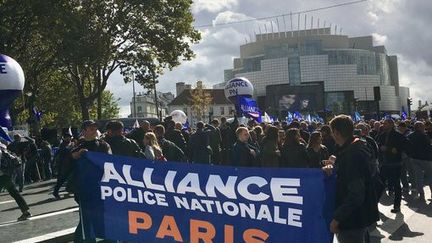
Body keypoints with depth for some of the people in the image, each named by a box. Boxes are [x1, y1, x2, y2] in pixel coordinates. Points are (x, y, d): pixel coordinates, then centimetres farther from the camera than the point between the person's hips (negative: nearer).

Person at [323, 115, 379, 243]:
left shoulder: (352, 154, -24)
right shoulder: (358, 146, 6)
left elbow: (356, 194, -28)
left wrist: (337, 218, -23)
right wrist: (333, 168, 1)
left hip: (353, 219, -10)